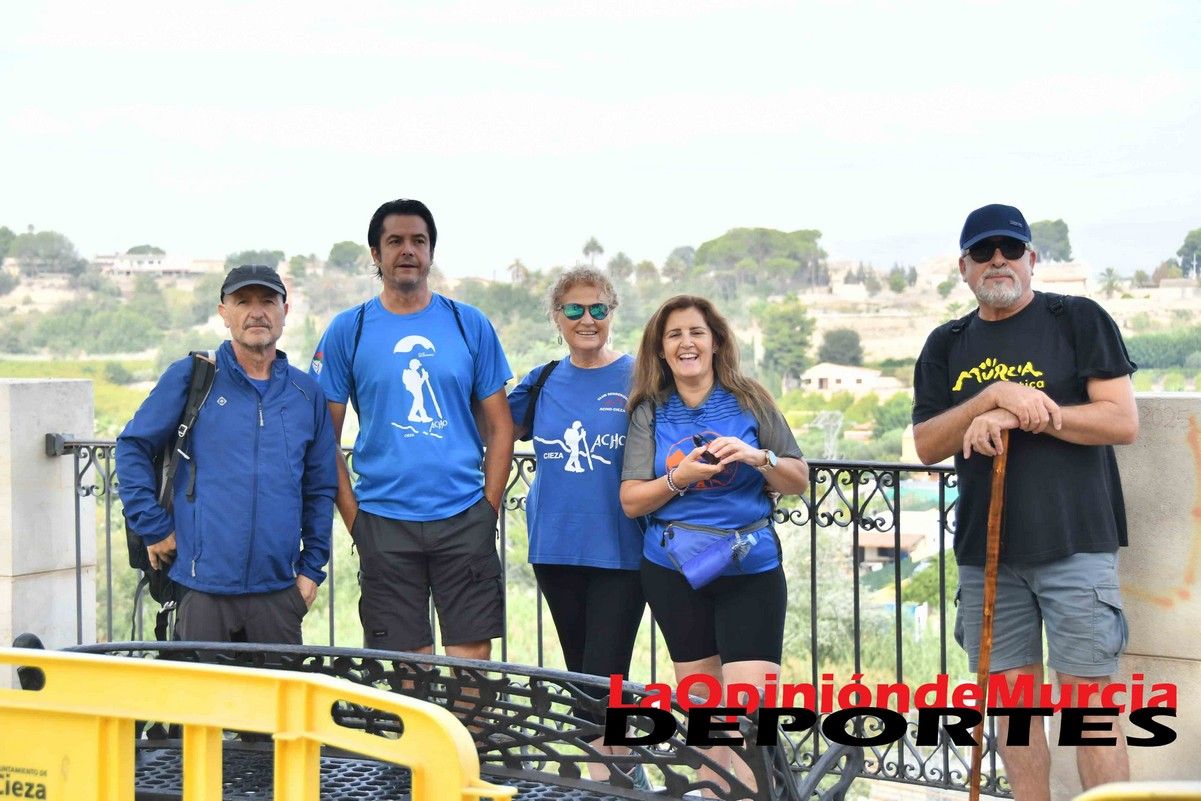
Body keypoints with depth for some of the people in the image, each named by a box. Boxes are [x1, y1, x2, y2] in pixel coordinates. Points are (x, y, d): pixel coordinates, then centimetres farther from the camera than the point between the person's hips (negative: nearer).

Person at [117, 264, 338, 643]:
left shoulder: (306, 392, 11)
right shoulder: (190, 377, 2)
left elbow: (320, 488, 15)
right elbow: (131, 446, 5)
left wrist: (312, 568, 11)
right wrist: (154, 527, -1)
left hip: (278, 589, 3)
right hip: (202, 587, -3)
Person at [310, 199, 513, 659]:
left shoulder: (471, 325, 7)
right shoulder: (348, 330, 4)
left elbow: (500, 427, 9)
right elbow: (325, 435, 5)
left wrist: (488, 505, 1)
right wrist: (352, 514, -2)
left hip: (464, 518, 1)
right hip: (384, 523, 0)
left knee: (472, 657, 2)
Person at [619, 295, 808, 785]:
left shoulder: (749, 400, 2)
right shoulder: (649, 412, 4)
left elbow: (799, 482, 4)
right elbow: (631, 501, 1)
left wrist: (758, 457, -15)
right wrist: (678, 478, -16)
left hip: (750, 566, -2)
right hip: (674, 569, 2)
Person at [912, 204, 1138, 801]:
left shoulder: (1079, 321, 2)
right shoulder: (947, 346, 13)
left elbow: (1123, 421, -8)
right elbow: (926, 445, 2)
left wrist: (1016, 417, -15)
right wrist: (994, 396, -14)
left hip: (1074, 542, -4)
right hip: (986, 550, 4)